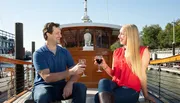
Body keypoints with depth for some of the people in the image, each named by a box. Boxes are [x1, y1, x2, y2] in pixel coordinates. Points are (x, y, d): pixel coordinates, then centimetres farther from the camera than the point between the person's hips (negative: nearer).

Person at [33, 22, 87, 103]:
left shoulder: (65, 52, 6)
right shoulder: (38, 54, -8)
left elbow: (75, 72, 0)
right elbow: (47, 77, -20)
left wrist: (69, 83, -22)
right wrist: (71, 71, -27)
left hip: (61, 86, 4)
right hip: (43, 86, -4)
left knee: (81, 88, -22)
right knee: (42, 96, -38)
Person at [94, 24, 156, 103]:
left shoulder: (143, 51, -1)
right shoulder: (117, 52, 13)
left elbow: (142, 74, 2)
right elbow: (114, 74, 13)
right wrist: (104, 65, -4)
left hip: (131, 90, -5)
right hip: (116, 85, 5)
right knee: (103, 82, -33)